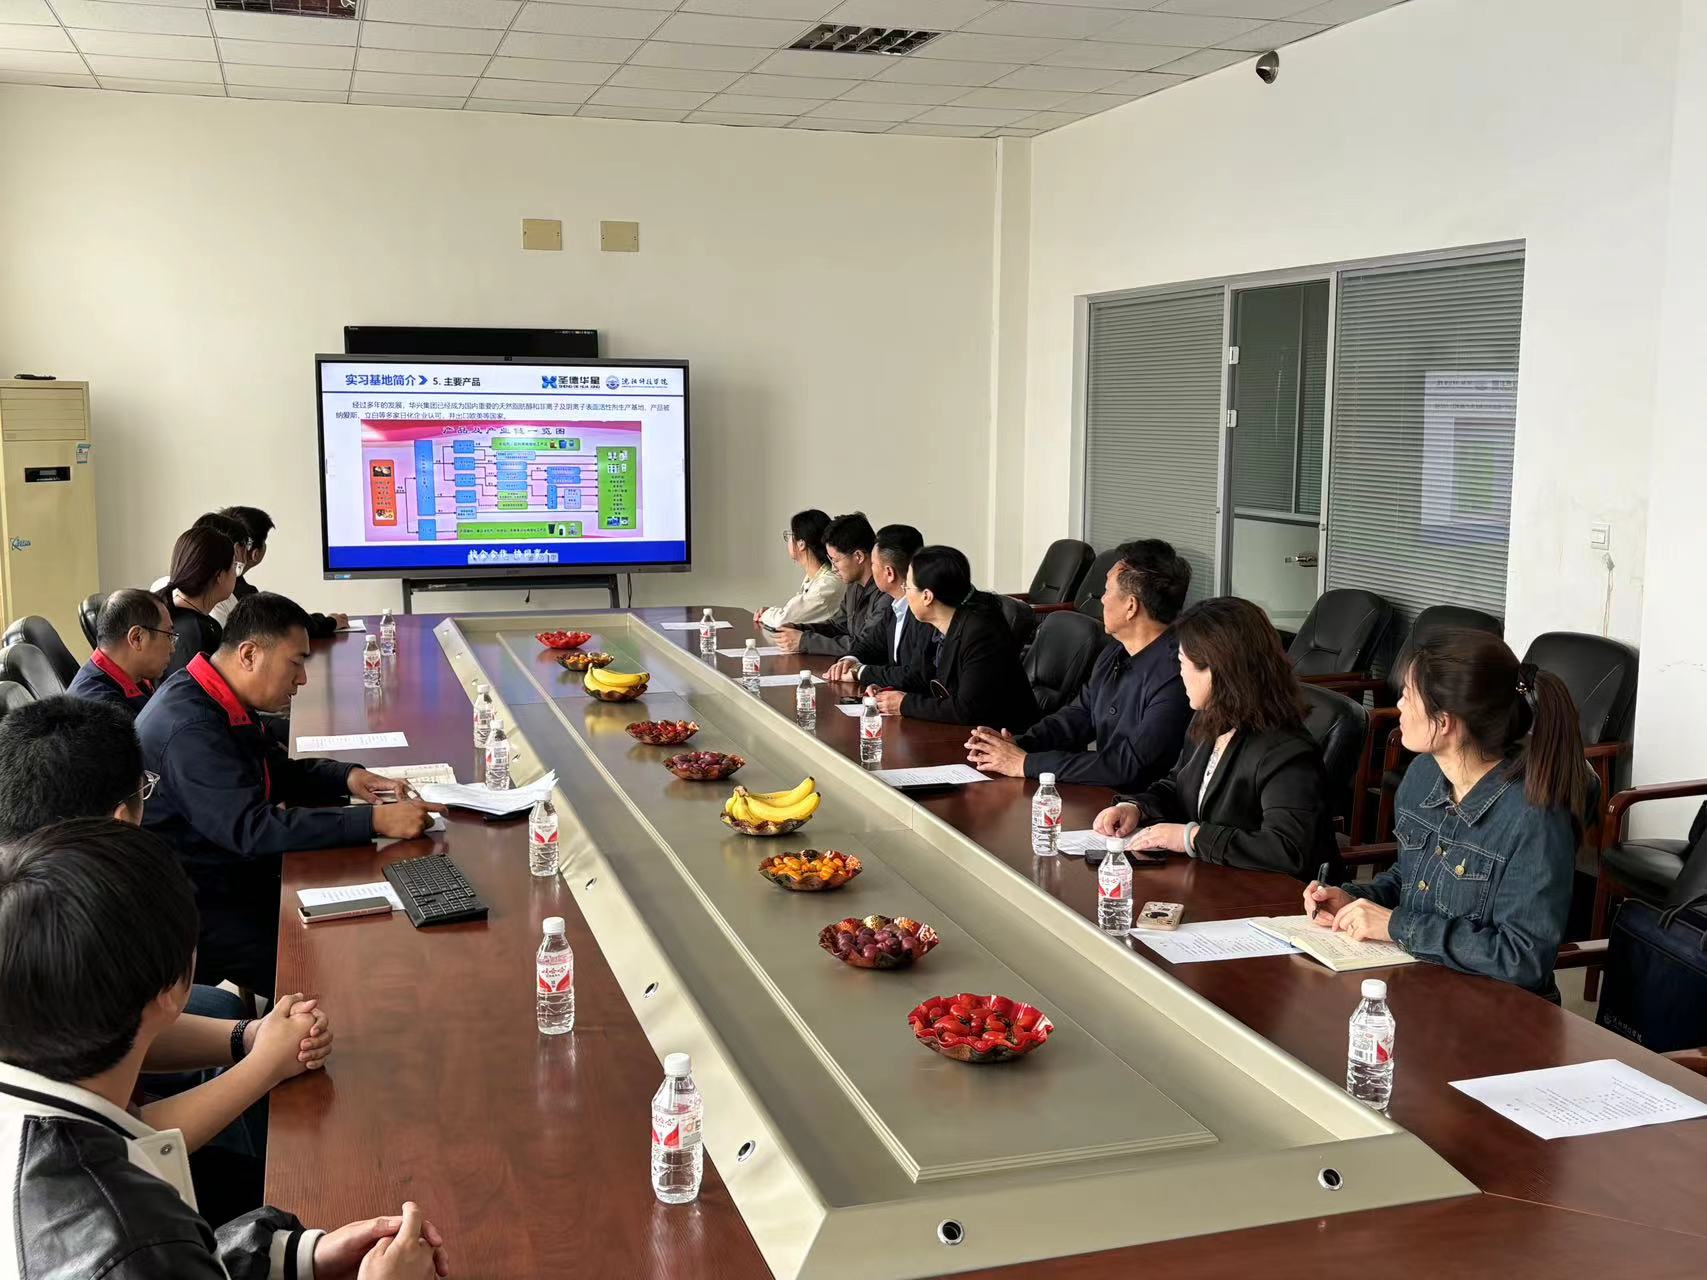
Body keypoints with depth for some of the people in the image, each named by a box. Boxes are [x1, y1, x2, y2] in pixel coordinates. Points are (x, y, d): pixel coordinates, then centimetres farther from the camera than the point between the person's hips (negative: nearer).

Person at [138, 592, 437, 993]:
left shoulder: (220, 702, 6)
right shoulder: (188, 727, -26)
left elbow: (276, 769, 21)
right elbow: (251, 829, -31)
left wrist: (346, 776, 0)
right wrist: (374, 821, -33)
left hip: (236, 875, 10)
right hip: (197, 906, -10)